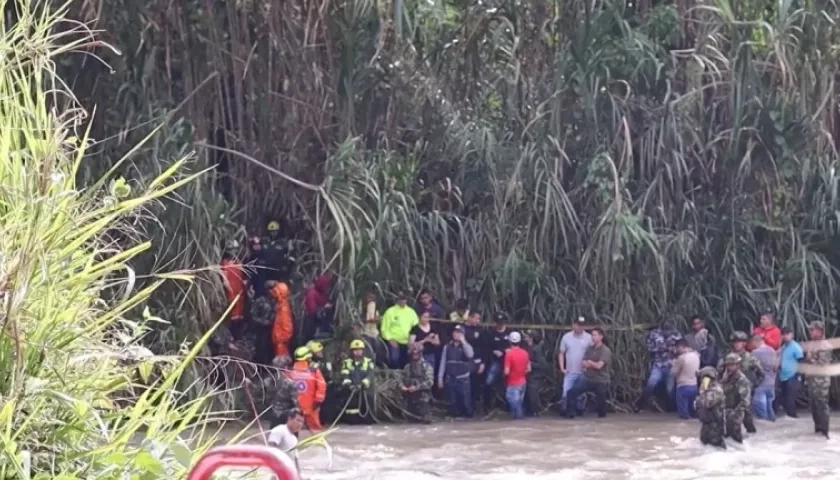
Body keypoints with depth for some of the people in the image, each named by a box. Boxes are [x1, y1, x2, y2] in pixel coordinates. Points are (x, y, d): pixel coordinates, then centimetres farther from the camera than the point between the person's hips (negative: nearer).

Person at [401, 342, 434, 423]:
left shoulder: (427, 366, -2)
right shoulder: (408, 367, 12)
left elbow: (430, 381, -12)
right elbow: (403, 379, 14)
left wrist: (417, 387, -21)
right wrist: (402, 386, -10)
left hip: (423, 398, -4)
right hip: (411, 398, 4)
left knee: (425, 419, -9)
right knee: (414, 419, 4)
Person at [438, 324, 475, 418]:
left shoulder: (466, 346, 1)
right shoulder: (447, 347, 8)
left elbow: (470, 355, -22)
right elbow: (443, 362, 9)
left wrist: (463, 342, -20)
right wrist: (440, 377, 5)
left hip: (463, 378, -2)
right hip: (450, 379, 2)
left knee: (465, 401, -6)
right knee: (452, 402, 5)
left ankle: (468, 416, 3)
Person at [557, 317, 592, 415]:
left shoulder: (588, 338, -4)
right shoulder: (566, 337, 0)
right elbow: (561, 353, 6)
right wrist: (562, 367, -3)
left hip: (583, 372, 0)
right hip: (569, 372, 0)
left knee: (581, 395, 8)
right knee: (566, 393, -5)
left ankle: (580, 412, 20)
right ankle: (564, 412, 5)